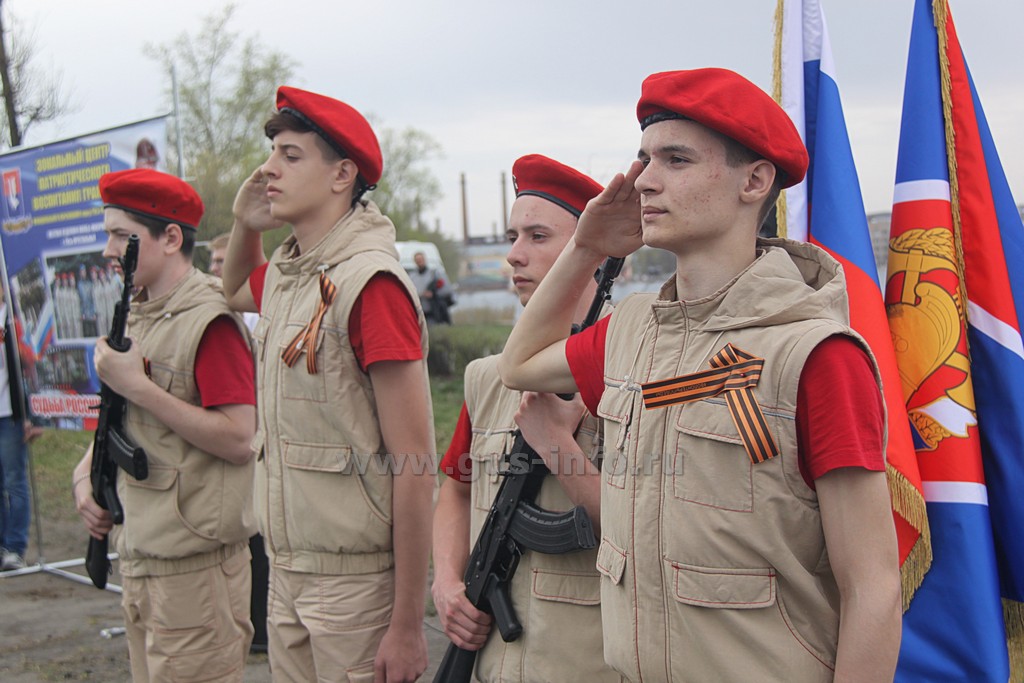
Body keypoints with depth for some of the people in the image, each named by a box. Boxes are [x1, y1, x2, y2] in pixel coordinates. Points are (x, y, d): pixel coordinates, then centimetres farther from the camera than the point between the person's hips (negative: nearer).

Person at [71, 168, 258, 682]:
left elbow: (238, 438, -23)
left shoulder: (207, 320, -15)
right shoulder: (133, 318, 13)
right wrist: (85, 476, 5)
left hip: (194, 566, -9)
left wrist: (137, 386, -20)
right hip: (137, 557, 9)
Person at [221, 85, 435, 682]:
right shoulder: (283, 275, 7)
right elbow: (236, 291, 35)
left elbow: (413, 464, -19)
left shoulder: (369, 281, -18)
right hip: (287, 568, 8)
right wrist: (245, 225, 11)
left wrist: (407, 626, -19)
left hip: (355, 578, -8)